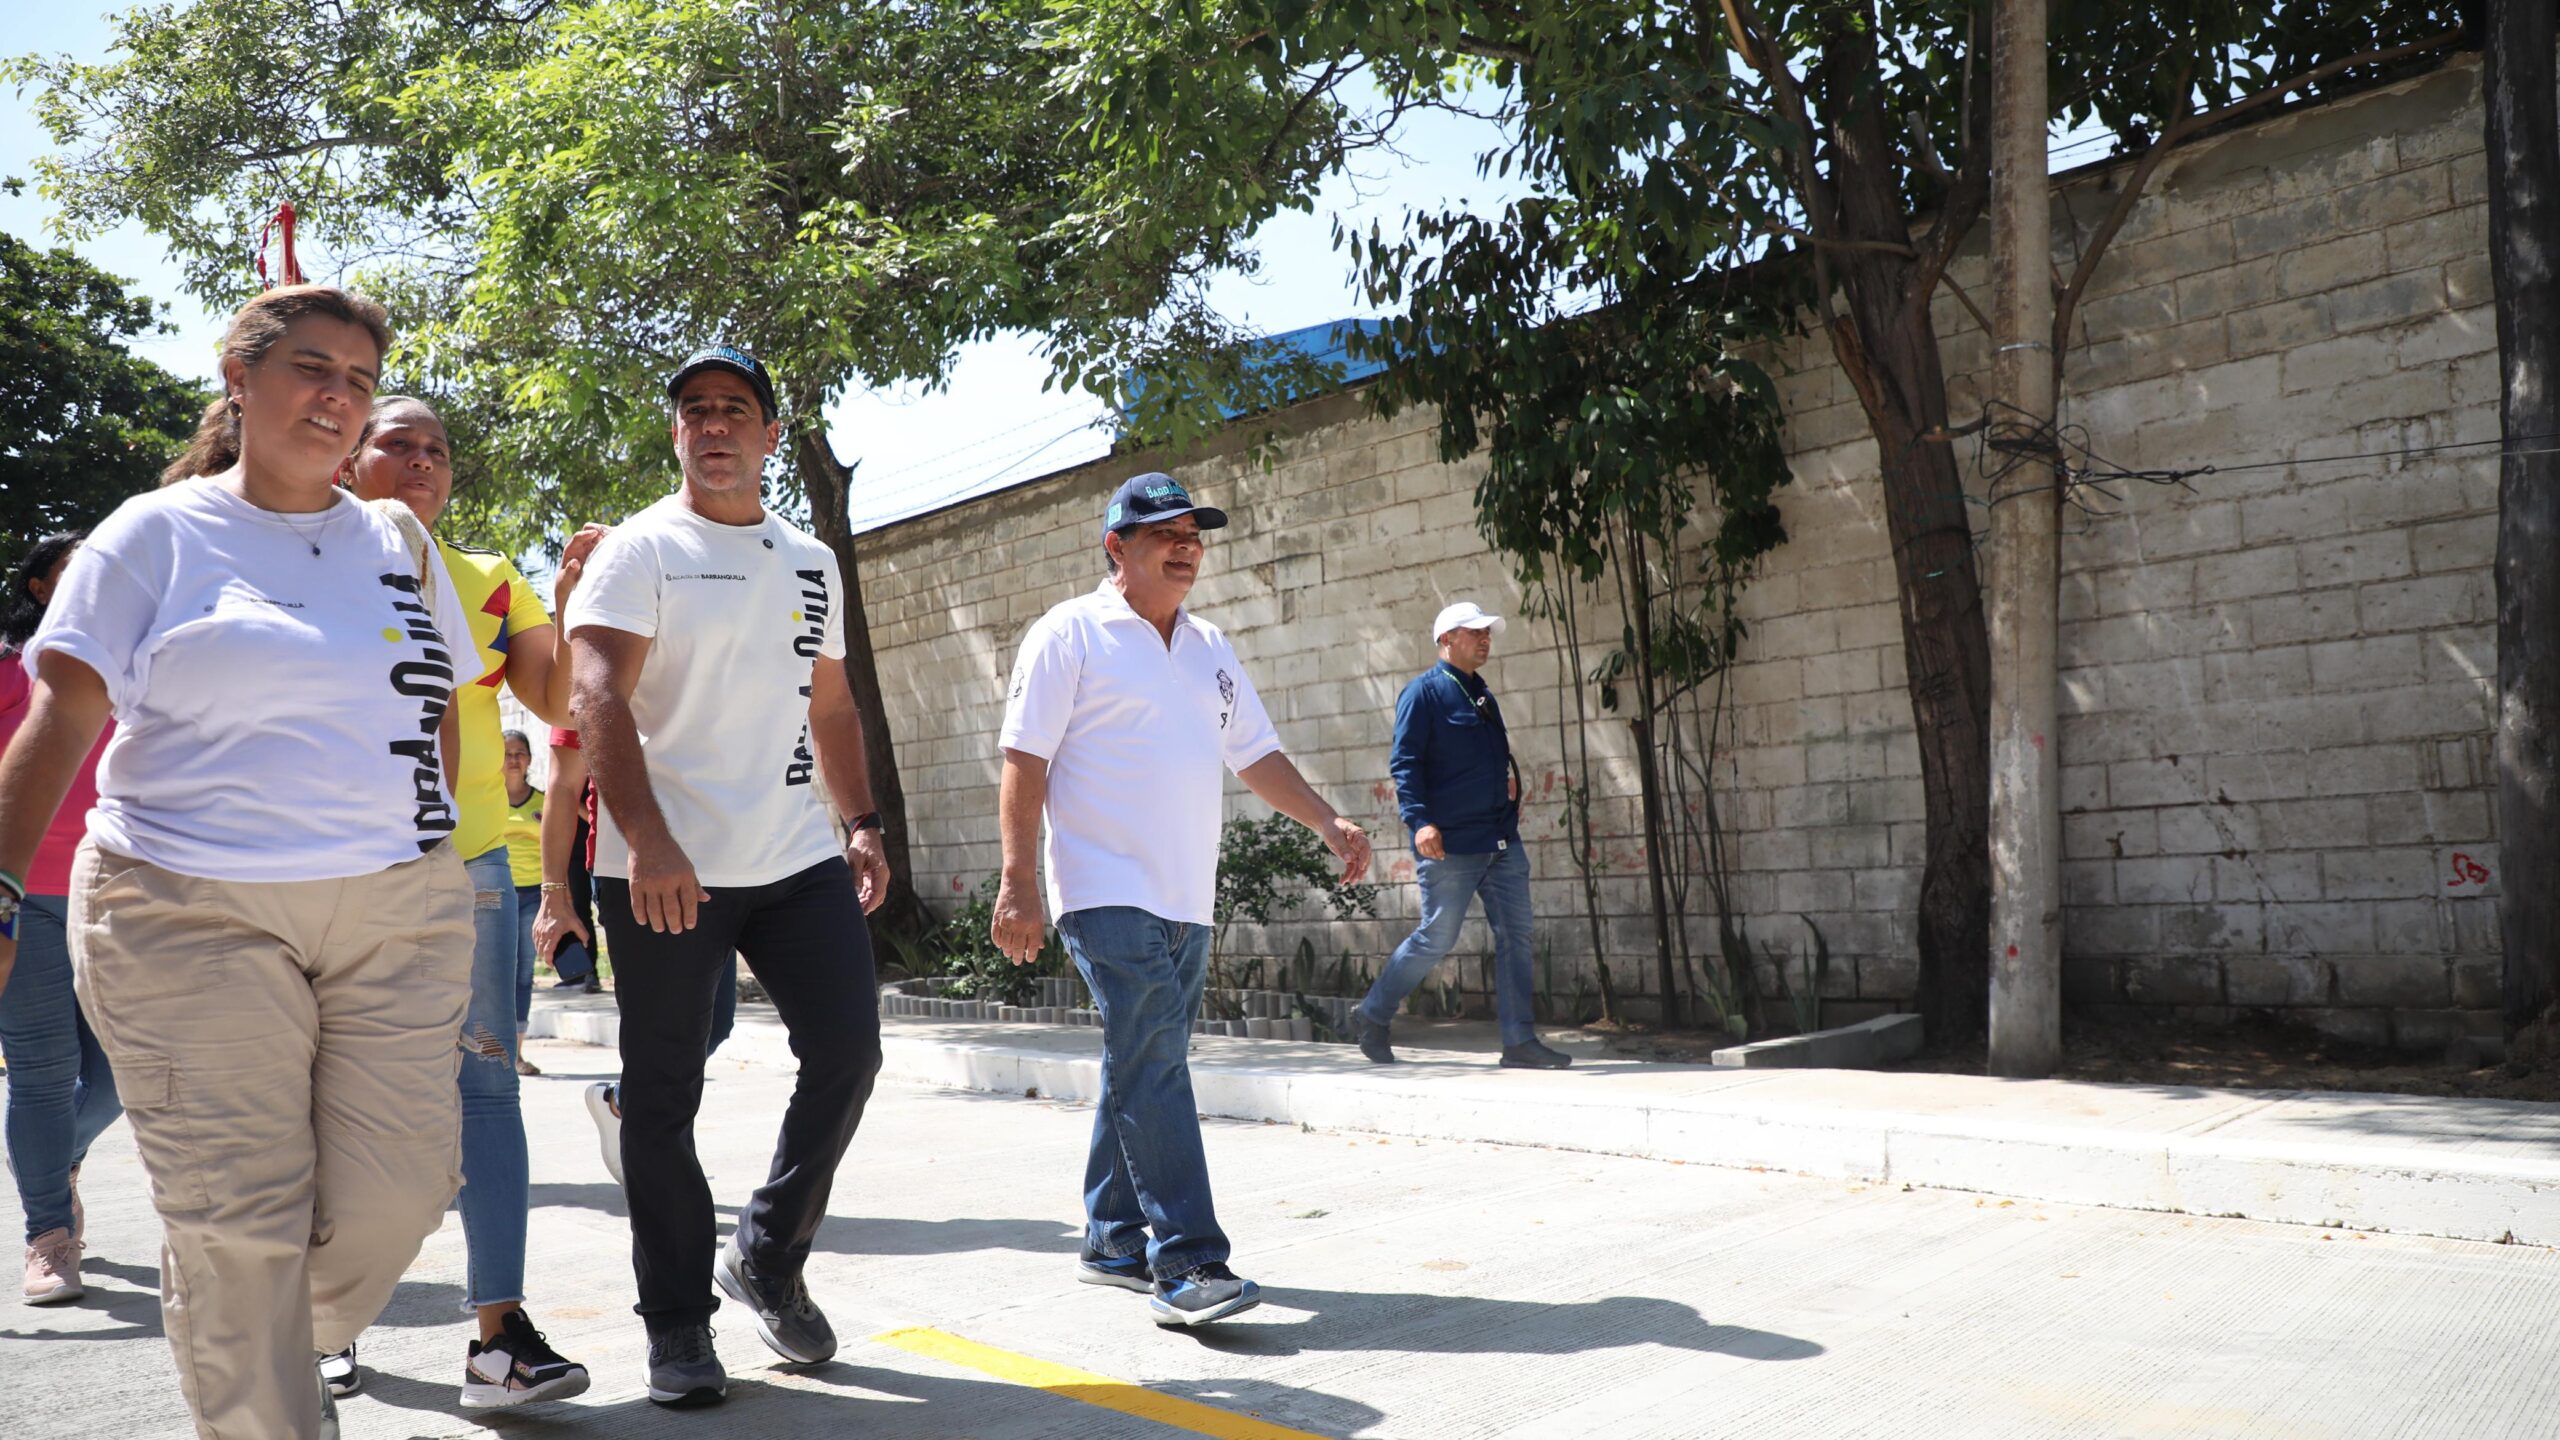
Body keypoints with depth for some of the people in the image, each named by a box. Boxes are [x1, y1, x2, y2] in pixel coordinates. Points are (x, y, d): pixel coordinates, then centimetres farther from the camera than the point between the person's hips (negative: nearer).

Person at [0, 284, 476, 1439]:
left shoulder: (401, 544, 15)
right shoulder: (159, 533, 4)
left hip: (399, 919, 4)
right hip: (196, 920, -3)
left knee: (396, 1190, 1)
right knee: (235, 1217, -3)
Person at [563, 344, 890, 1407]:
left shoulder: (812, 564, 16)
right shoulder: (641, 550, -2)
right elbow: (597, 699, -14)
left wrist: (863, 823, 12)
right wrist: (647, 841, -26)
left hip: (799, 861, 5)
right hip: (665, 871, -5)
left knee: (849, 1050, 0)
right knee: (662, 1101, 3)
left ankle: (766, 1257, 21)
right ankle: (677, 1325, 17)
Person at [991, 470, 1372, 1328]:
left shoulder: (1210, 648, 19)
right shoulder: (1071, 634, -2)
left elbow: (1255, 753, 21)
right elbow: (1025, 760, -7)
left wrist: (1327, 823, 8)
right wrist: (1018, 883, -14)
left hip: (1186, 902, 7)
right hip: (1108, 895, -7)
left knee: (1145, 1074, 12)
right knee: (1154, 1069, -14)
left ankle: (1114, 1242, 23)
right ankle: (1187, 1264, -15)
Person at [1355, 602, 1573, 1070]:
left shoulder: (1482, 693, 19)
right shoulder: (1424, 692, -6)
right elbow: (1404, 762, -14)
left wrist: (1510, 783, 12)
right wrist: (1419, 820, -24)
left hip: (1502, 839, 8)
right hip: (1451, 845, -8)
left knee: (1515, 935, 3)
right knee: (1436, 938, -3)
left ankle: (1520, 1040, 7)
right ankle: (1374, 1016, 16)